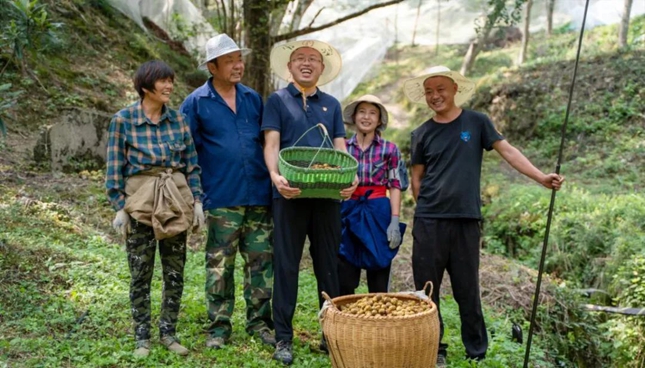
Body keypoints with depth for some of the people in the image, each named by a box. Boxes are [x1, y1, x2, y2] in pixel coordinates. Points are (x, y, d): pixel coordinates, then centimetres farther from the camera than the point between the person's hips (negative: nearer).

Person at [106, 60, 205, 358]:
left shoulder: (178, 119, 4)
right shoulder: (123, 120, -5)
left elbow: (192, 163, 8)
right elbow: (115, 168, -3)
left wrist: (197, 200, 3)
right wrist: (119, 207, -7)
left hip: (176, 203, 3)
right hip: (140, 204, -3)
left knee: (175, 273, 8)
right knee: (141, 275, 6)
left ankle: (168, 332, 24)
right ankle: (142, 337, 20)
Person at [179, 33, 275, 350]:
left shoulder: (253, 99, 12)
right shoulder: (196, 102, 1)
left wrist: (274, 181, 11)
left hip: (259, 195, 4)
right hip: (222, 198, -3)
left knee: (261, 261, 8)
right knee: (220, 265, 4)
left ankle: (259, 321, 21)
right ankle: (219, 326, 17)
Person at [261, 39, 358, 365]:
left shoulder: (332, 104, 15)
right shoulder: (277, 100, 6)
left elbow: (340, 148, 9)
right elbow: (271, 144, -4)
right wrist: (275, 175, -24)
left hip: (328, 195, 3)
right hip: (290, 194, -3)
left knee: (329, 265, 9)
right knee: (286, 266, 2)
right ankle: (283, 338, 10)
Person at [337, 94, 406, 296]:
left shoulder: (389, 149, 3)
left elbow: (395, 187, 0)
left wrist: (395, 221, -9)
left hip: (378, 214, -1)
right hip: (348, 214, 2)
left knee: (379, 280, 5)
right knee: (343, 280, 4)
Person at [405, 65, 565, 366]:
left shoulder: (476, 122, 4)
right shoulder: (422, 134, 8)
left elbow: (507, 151, 2)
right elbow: (416, 177, 10)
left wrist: (541, 177, -8)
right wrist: (427, 208, 3)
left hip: (466, 220, -1)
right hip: (428, 221, 2)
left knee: (467, 290, 5)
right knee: (427, 289, 4)